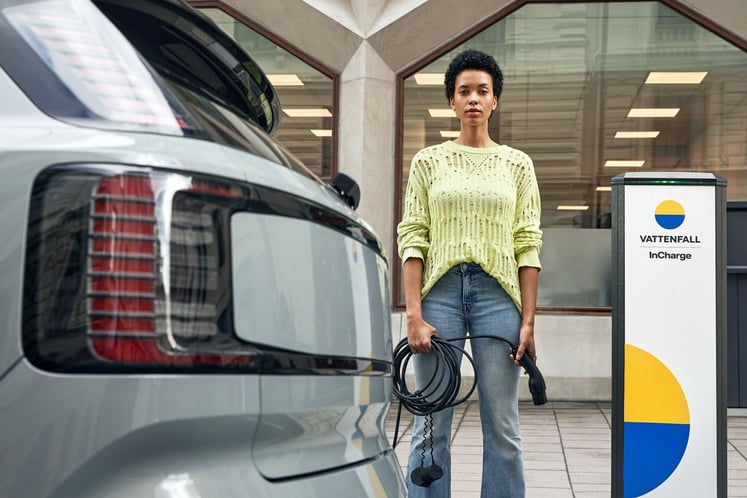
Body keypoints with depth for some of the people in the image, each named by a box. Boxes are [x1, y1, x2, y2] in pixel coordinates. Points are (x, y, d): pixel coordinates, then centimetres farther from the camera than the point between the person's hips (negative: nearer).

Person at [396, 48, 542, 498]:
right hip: (441, 291, 0)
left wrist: (528, 321, -3)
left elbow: (528, 245, 4)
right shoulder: (428, 162, 7)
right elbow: (412, 240, 1)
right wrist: (414, 315, -9)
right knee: (432, 425, 3)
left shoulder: (517, 164, 8)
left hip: (498, 294, 0)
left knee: (502, 427, 3)